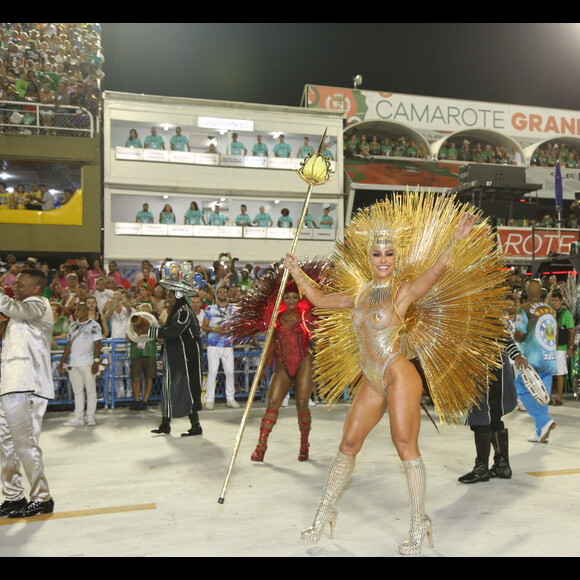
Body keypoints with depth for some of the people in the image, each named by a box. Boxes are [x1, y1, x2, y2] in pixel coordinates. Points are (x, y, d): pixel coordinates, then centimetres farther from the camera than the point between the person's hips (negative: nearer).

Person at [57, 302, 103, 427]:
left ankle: (91, 417, 7)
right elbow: (69, 345, 17)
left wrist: (96, 361, -17)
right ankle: (78, 417, 12)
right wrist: (62, 362, 12)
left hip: (87, 363, -6)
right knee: (77, 391, 8)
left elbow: (97, 345, -8)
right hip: (73, 363, 6)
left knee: (91, 390, 1)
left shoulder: (93, 325, -3)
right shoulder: (73, 326, 15)